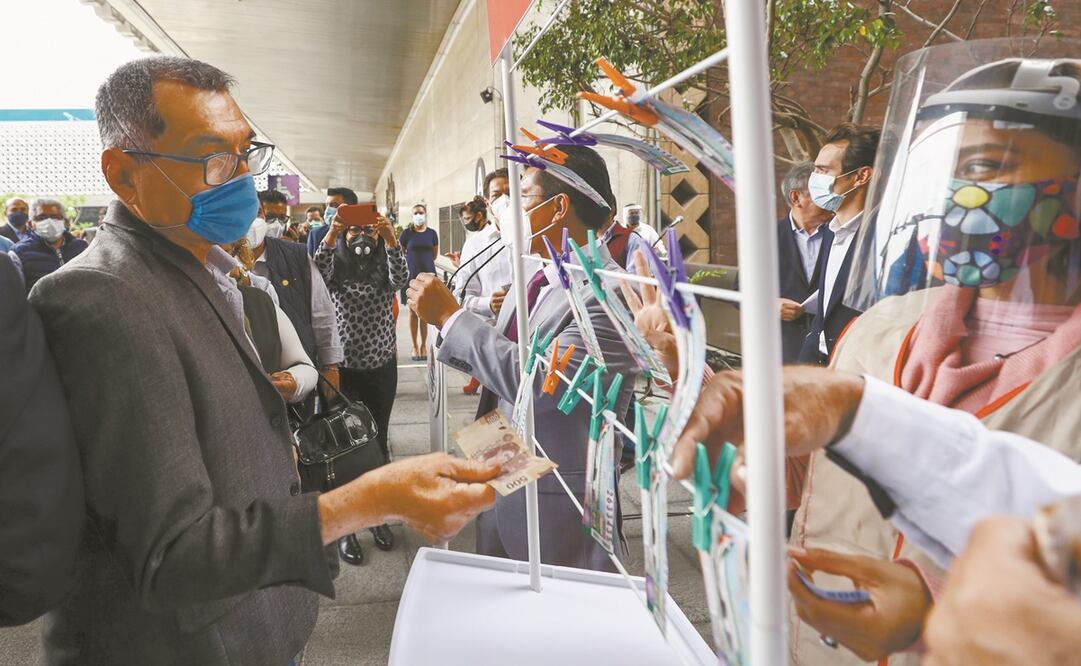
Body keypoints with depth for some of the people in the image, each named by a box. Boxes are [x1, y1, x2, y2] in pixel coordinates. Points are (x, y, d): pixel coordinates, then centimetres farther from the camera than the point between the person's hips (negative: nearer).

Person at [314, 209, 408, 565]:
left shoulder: (384, 269, 4)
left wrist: (391, 239, -34)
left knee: (378, 441, 12)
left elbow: (400, 279, -20)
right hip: (344, 369, -2)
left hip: (382, 368, 2)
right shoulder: (336, 268, 1)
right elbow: (317, 276, -22)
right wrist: (330, 235, -36)